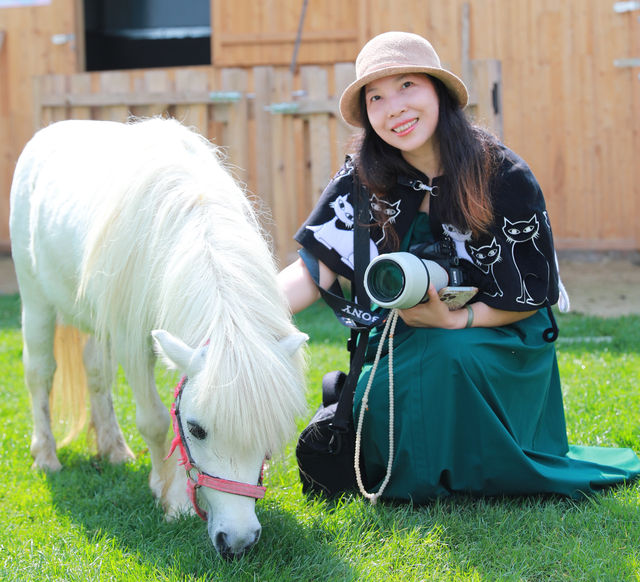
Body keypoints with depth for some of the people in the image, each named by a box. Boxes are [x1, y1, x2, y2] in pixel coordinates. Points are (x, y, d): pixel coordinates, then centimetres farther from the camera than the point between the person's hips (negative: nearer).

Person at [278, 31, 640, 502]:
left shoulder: (504, 176, -16)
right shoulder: (364, 179, -7)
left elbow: (534, 293, -10)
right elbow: (314, 273, -16)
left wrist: (454, 319, -26)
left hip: (500, 336, -3)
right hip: (407, 346, 3)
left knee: (450, 354, -33)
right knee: (376, 399, -24)